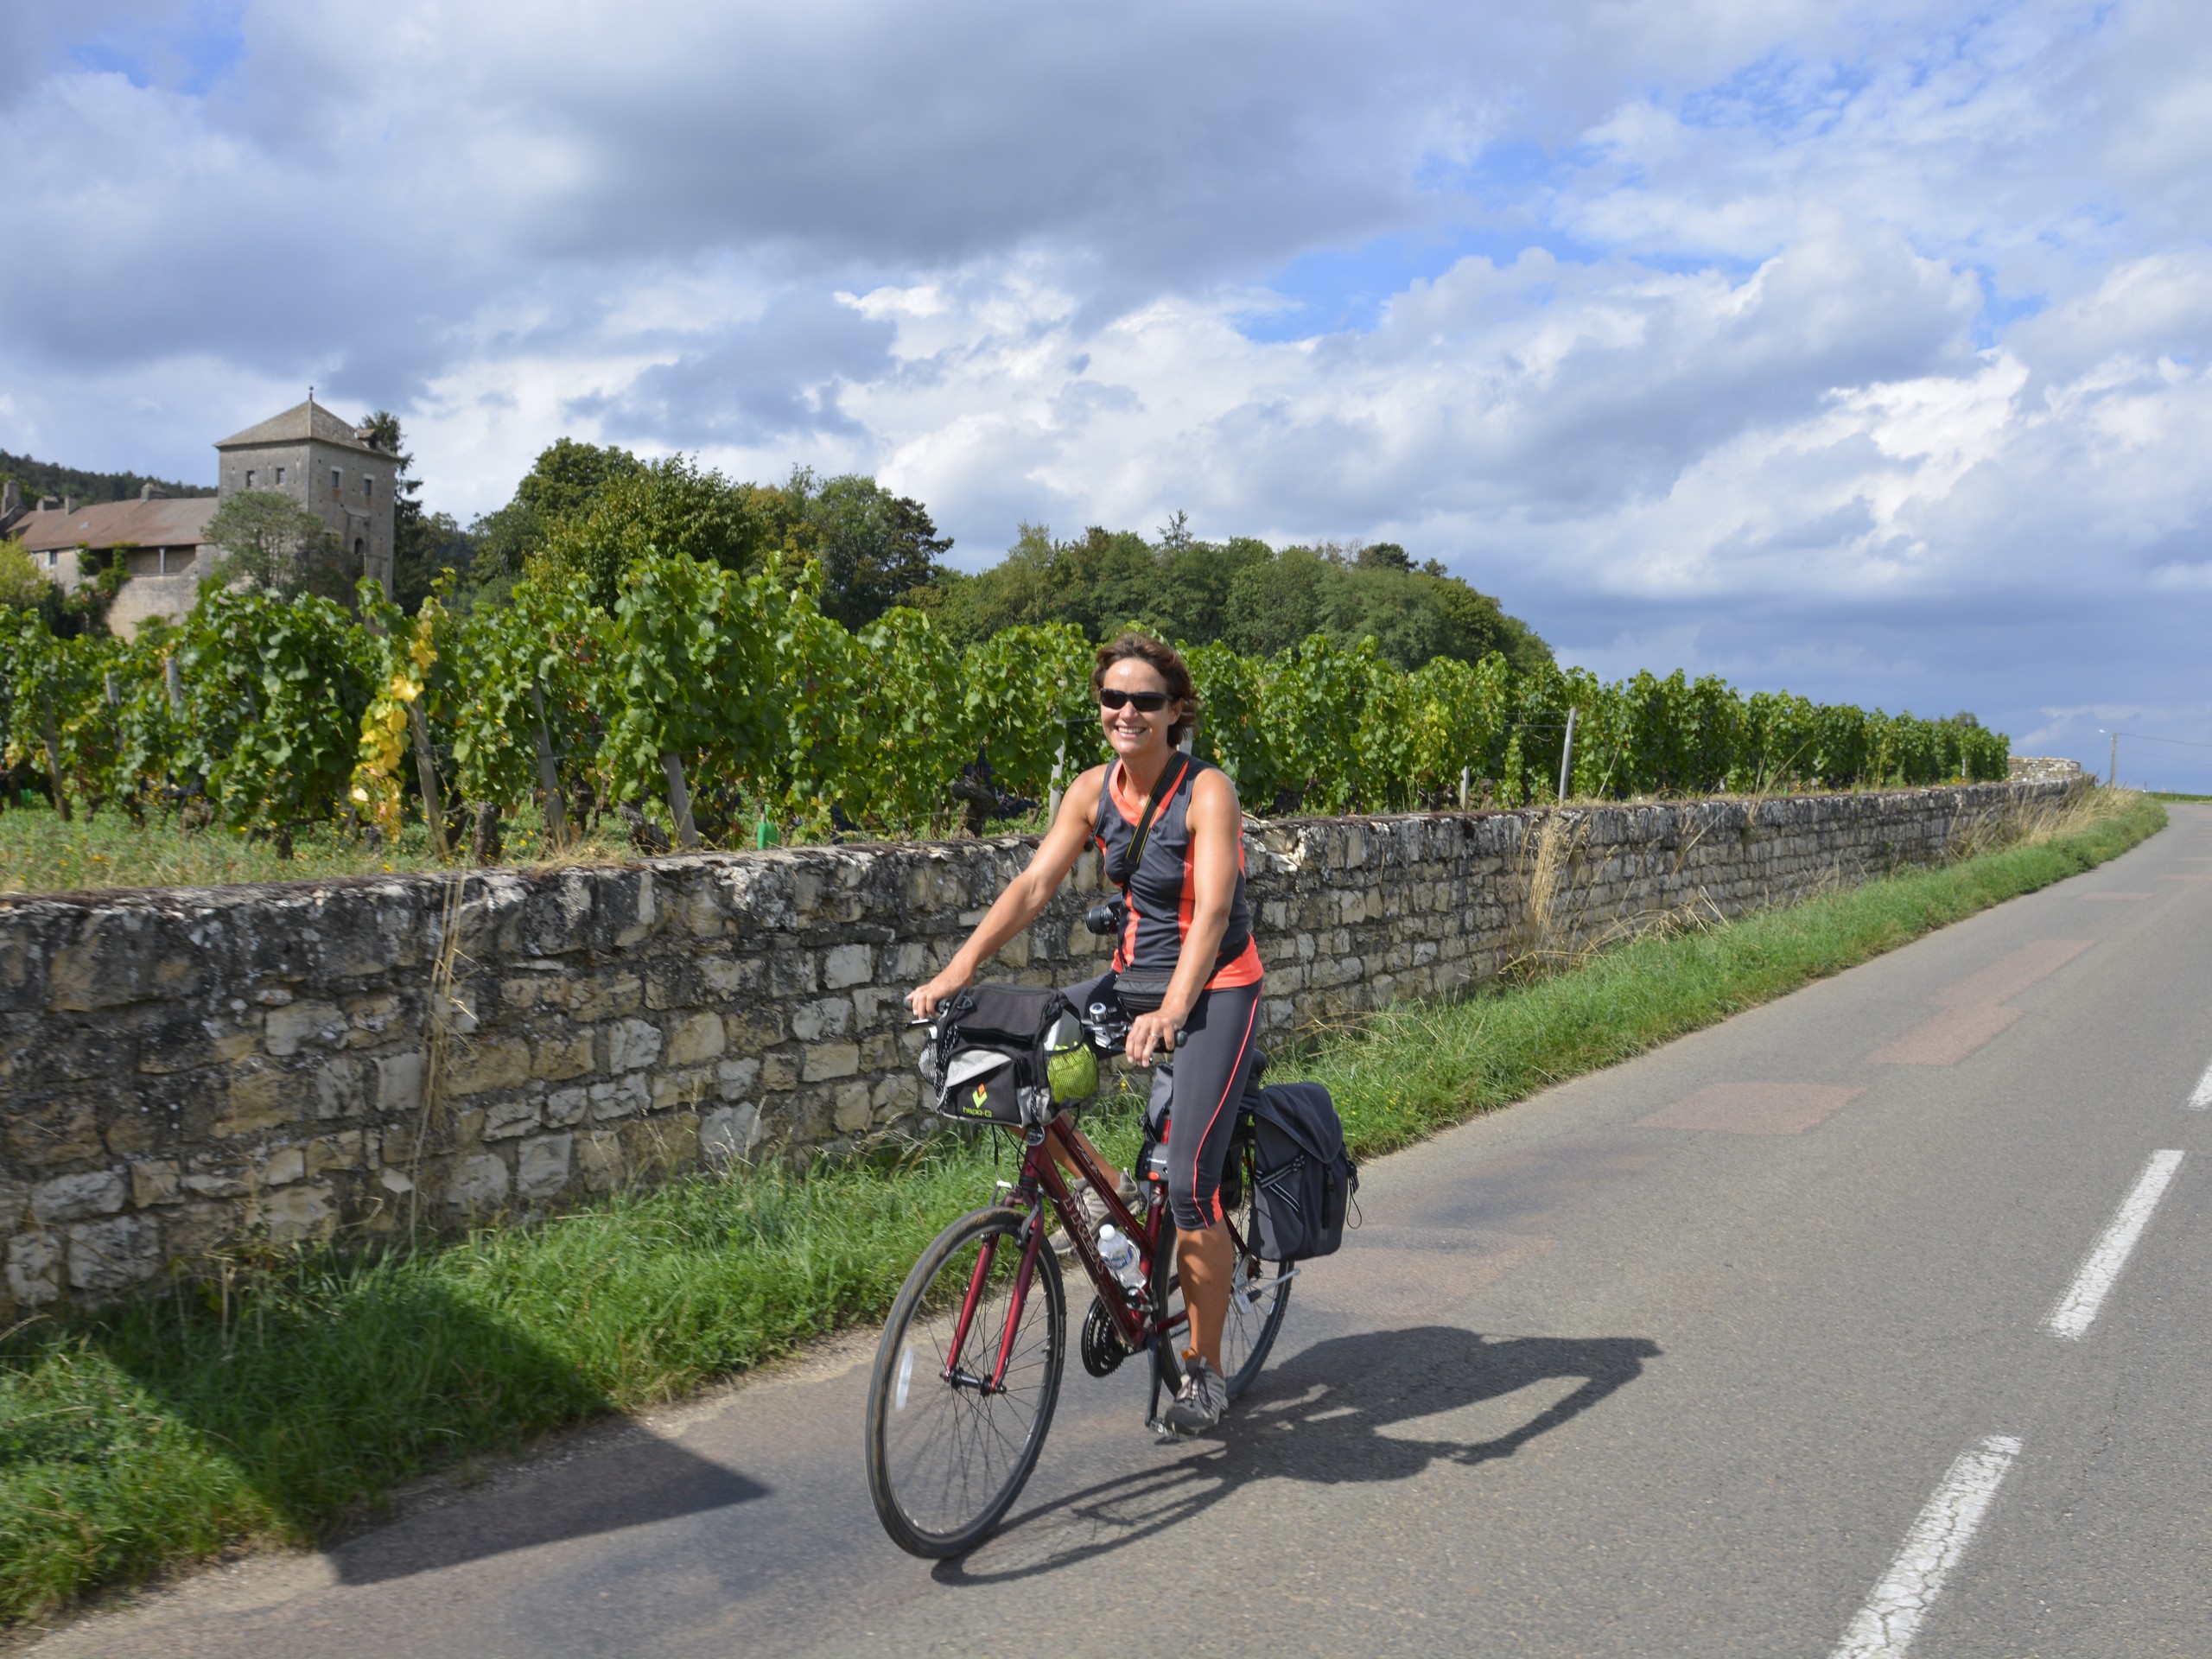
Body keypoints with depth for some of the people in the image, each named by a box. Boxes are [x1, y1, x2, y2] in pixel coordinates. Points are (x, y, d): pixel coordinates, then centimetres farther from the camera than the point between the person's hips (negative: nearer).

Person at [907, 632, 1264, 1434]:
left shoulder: (1208, 791, -18)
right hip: (1133, 976, 6)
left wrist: (1171, 1013, -44)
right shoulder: (1094, 790, -1)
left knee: (1189, 1186, -14)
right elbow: (1034, 884, -8)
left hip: (1214, 989, -6)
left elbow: (1212, 913, -29)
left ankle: (1204, 1368, 6)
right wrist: (960, 967, -22)